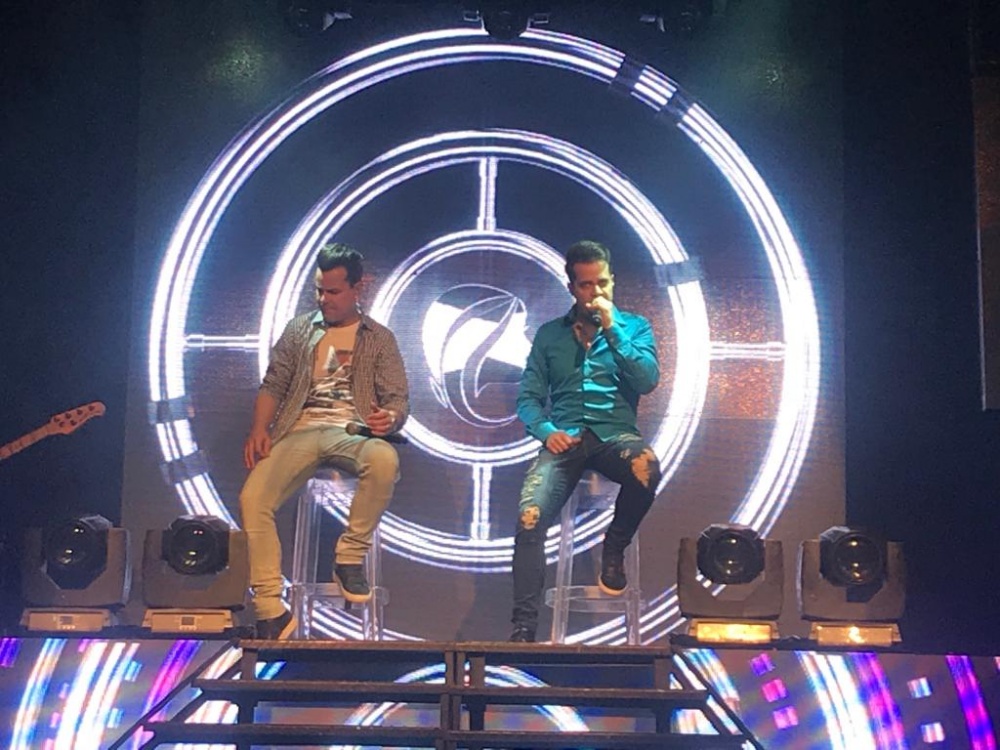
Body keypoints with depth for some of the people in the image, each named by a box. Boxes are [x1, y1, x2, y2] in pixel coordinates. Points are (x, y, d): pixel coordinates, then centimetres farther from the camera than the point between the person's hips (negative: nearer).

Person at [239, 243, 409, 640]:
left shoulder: (379, 339, 15)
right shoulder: (298, 330, 20)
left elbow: (398, 399, 8)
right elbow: (273, 384, 15)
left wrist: (389, 419, -17)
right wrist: (259, 428, -4)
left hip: (351, 430, -2)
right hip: (301, 429, 2)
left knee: (384, 459, -39)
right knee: (252, 499, -26)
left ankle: (350, 555, -18)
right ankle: (271, 610, -22)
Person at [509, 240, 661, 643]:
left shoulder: (634, 327, 14)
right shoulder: (550, 334, 17)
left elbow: (647, 380, -3)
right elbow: (528, 397, 12)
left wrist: (612, 329, -7)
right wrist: (546, 430, -9)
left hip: (614, 433, -1)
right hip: (564, 439, 1)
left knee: (646, 467, -37)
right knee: (529, 519, -26)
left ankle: (614, 548, -9)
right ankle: (524, 624, -18)